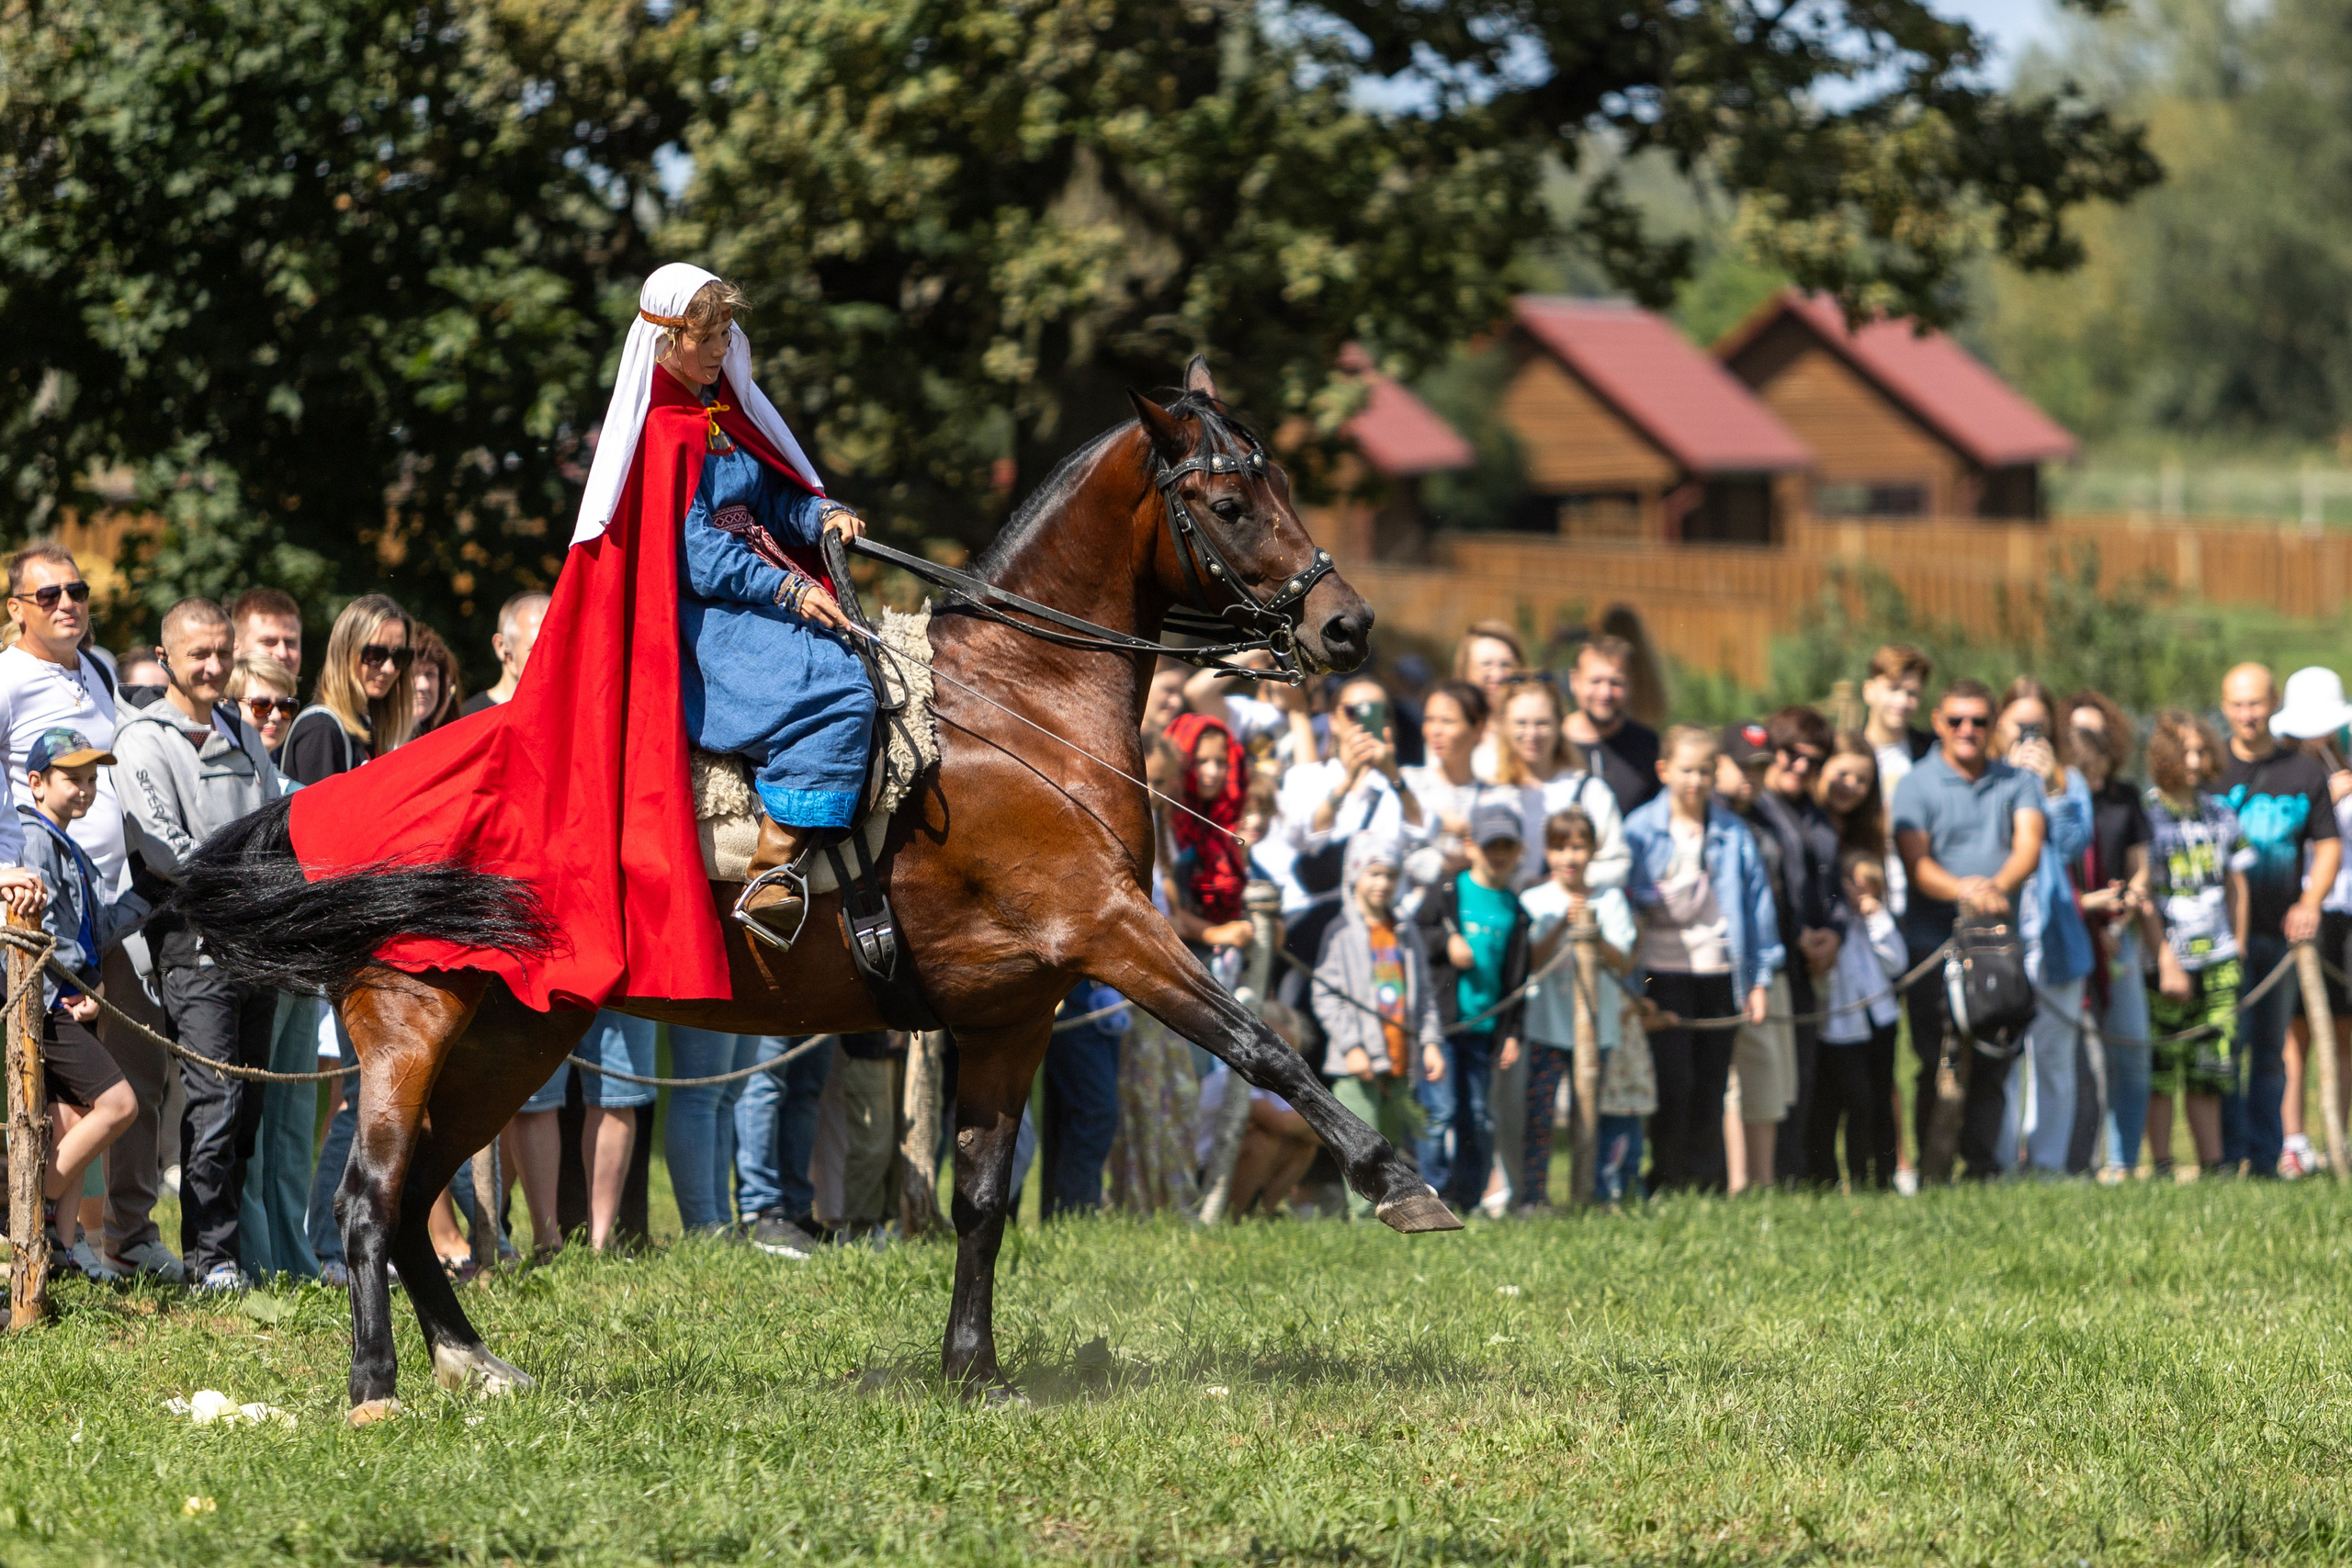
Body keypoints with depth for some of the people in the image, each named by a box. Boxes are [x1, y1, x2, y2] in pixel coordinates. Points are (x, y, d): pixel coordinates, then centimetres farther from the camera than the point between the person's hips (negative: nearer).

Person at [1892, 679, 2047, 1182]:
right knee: (1940, 1064, -5)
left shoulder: (2016, 783, 13)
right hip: (1934, 941, -3)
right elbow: (1916, 863, -8)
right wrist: (1964, 890, -27)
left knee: (1992, 1064, 1)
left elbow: (2029, 845, -3)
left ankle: (1984, 1167, 7)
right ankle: (1932, 1170, -1)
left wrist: (1999, 885, -24)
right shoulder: (1916, 785, 4)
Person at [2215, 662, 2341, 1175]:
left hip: (2281, 934, 2)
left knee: (2270, 1051, 7)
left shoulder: (2305, 773, 11)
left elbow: (2328, 845, 11)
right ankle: (2228, 1154, -7)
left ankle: (2265, 1157, 12)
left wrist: (2309, 904, -6)